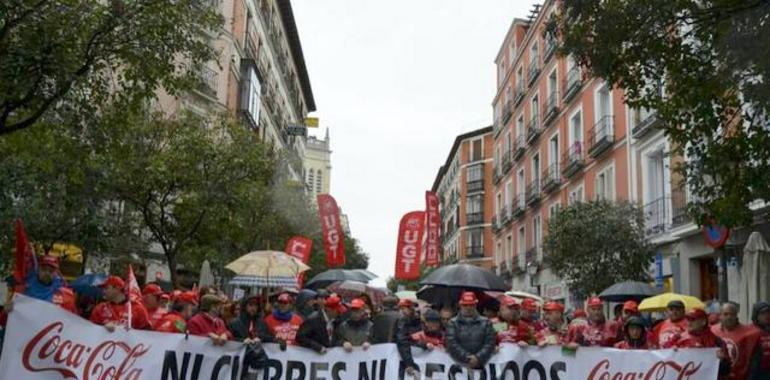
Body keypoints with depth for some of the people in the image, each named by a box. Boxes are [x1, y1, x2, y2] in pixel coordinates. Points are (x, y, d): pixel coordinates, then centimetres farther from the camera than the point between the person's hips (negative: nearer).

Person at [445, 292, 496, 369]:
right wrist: (466, 358, -16)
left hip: (480, 366, 1)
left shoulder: (485, 323, 9)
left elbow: (490, 343, 0)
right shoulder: (453, 323, 4)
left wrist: (478, 358, -14)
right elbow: (451, 344, -7)